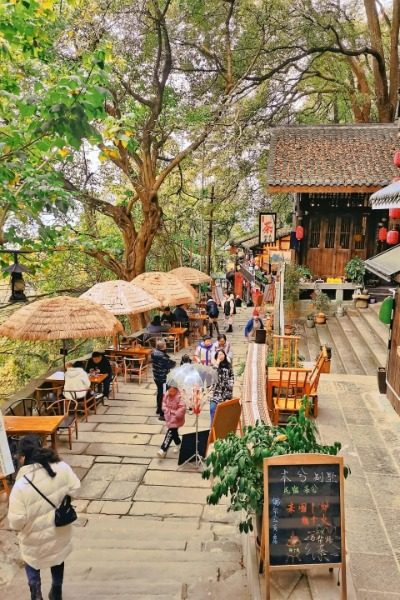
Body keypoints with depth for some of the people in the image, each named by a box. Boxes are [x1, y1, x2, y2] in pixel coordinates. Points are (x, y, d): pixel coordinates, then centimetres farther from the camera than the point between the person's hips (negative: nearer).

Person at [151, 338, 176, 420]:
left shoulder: (154, 353, -1)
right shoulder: (163, 356, -27)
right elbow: (171, 364, -19)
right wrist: (173, 362, 4)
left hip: (156, 377, 9)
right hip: (163, 378, -9)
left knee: (159, 392, 23)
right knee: (164, 395, -1)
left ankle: (159, 409, 39)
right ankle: (162, 414, 3)